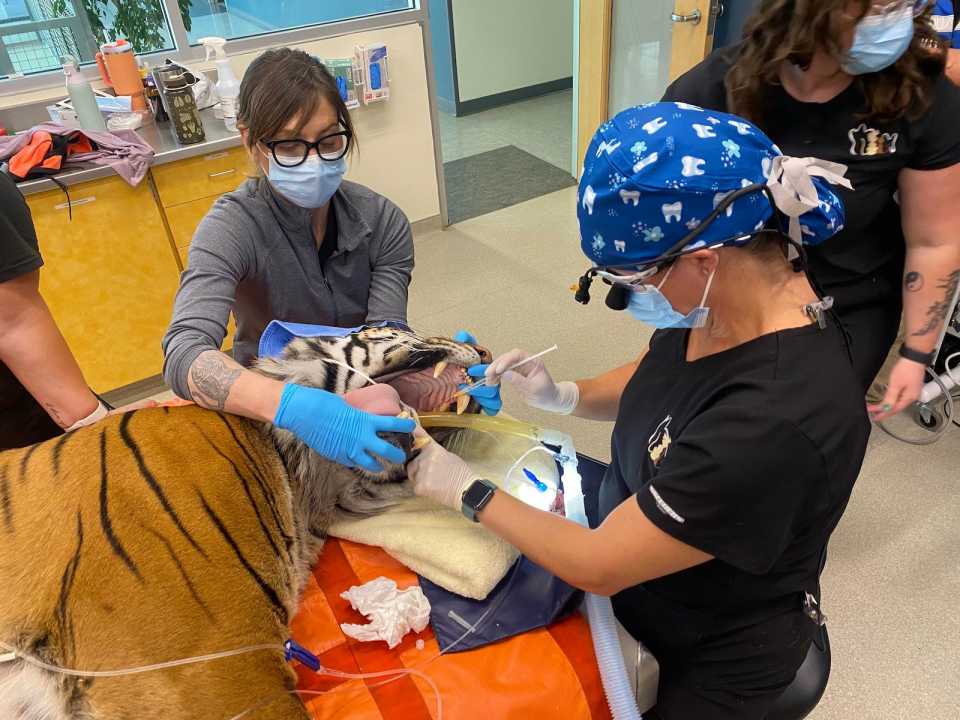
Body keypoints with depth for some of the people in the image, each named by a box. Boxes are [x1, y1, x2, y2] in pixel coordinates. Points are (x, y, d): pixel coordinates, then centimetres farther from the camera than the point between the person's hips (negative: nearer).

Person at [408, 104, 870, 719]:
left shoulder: (774, 424, -40)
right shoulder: (719, 295, -17)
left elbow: (599, 566, -30)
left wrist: (469, 493, -18)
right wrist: (563, 396, -11)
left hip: (711, 657, -6)